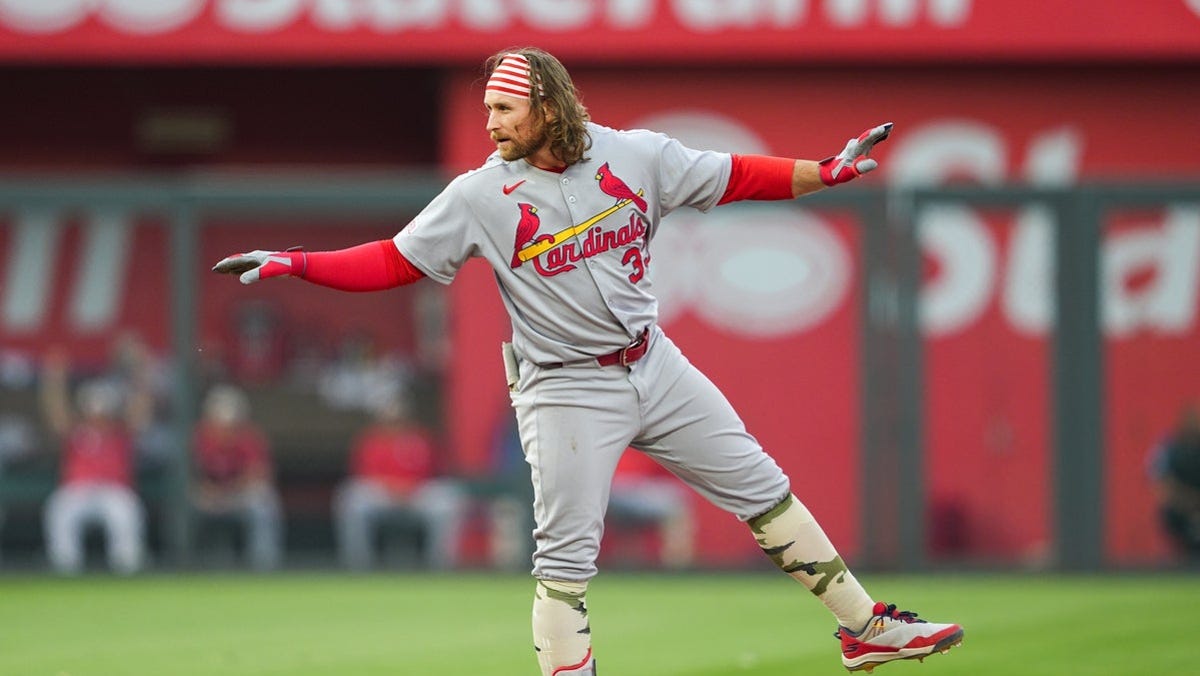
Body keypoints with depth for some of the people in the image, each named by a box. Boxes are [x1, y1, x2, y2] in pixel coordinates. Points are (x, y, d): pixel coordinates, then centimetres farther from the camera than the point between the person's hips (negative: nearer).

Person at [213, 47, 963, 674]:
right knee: (566, 561, -6)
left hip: (655, 365, 3)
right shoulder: (480, 197, -10)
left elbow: (733, 177, 5)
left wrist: (826, 172, 0)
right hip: (567, 392, -3)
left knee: (763, 490, 8)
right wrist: (295, 263, -19)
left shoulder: (638, 157, -4)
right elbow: (393, 262, -9)